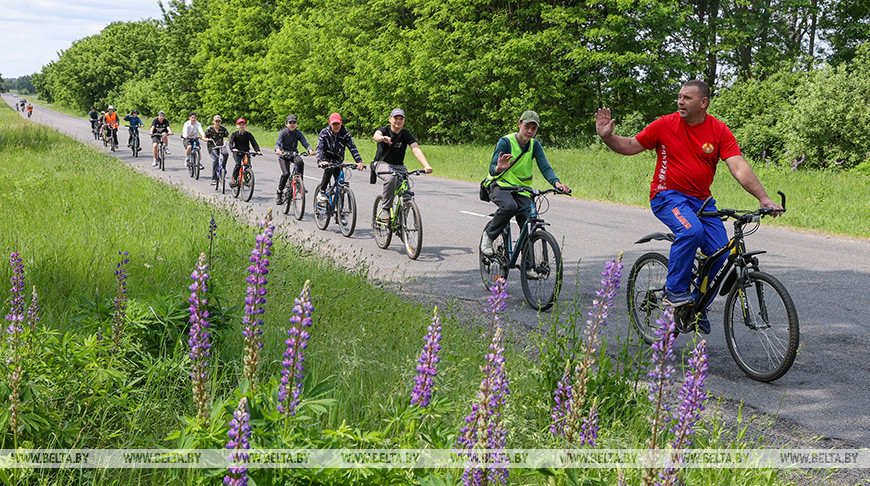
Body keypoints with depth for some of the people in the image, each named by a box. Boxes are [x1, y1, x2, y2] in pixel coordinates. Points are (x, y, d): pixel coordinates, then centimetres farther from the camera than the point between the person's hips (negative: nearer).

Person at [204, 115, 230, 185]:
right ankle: (214, 179, -18)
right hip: (212, 147, -2)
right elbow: (204, 137, 0)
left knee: (226, 154, -32)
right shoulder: (209, 129, -4)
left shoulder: (223, 128, 2)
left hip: (221, 146, 2)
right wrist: (206, 139, -23)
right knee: (215, 160, -24)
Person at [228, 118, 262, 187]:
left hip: (246, 152, 2)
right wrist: (233, 149, -34)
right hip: (237, 153, -2)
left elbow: (254, 143, -4)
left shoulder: (248, 134, 3)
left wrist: (258, 151, -21)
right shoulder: (234, 134, 0)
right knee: (238, 164, -25)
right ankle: (234, 180, -17)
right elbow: (231, 142, -12)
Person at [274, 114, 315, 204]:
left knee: (300, 162, -33)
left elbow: (305, 143, -15)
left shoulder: (298, 133, -5)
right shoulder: (283, 133, -11)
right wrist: (277, 149, -50)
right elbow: (278, 143, -25)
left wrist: (310, 149, -38)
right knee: (286, 173, -22)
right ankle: (279, 193, -5)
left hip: (294, 154, 2)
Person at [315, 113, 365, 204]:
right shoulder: (324, 133, -17)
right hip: (326, 158, -3)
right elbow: (319, 148, -27)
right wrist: (320, 161, -47)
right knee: (329, 169, -35)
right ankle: (322, 193, -21)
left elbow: (352, 147, -20)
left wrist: (359, 161, -36)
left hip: (338, 159, 3)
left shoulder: (345, 133, -13)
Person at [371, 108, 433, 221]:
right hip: (382, 164, -3)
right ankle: (385, 209, -26)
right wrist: (382, 138, -61)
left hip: (399, 166, 3)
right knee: (391, 179, -37)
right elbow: (375, 136, -34)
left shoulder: (407, 135, -4)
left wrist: (427, 166, -36)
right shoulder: (384, 130, -9)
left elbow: (416, 150, -19)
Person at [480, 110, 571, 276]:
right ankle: (488, 236, -14)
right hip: (500, 185, -5)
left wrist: (557, 183, -29)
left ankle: (528, 266, 7)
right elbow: (492, 169, -20)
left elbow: (545, 167, -9)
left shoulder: (535, 145, 1)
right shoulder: (506, 141, -13)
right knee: (510, 206, -37)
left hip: (521, 189, 5)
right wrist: (499, 168, -46)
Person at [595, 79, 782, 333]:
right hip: (667, 195, -3)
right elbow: (631, 146, 3)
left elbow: (739, 167, -11)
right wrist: (607, 136, -15)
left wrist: (763, 198, -21)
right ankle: (674, 291, -14)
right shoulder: (665, 125, -5)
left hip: (701, 199, 3)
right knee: (692, 231, -32)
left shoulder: (719, 131, -4)